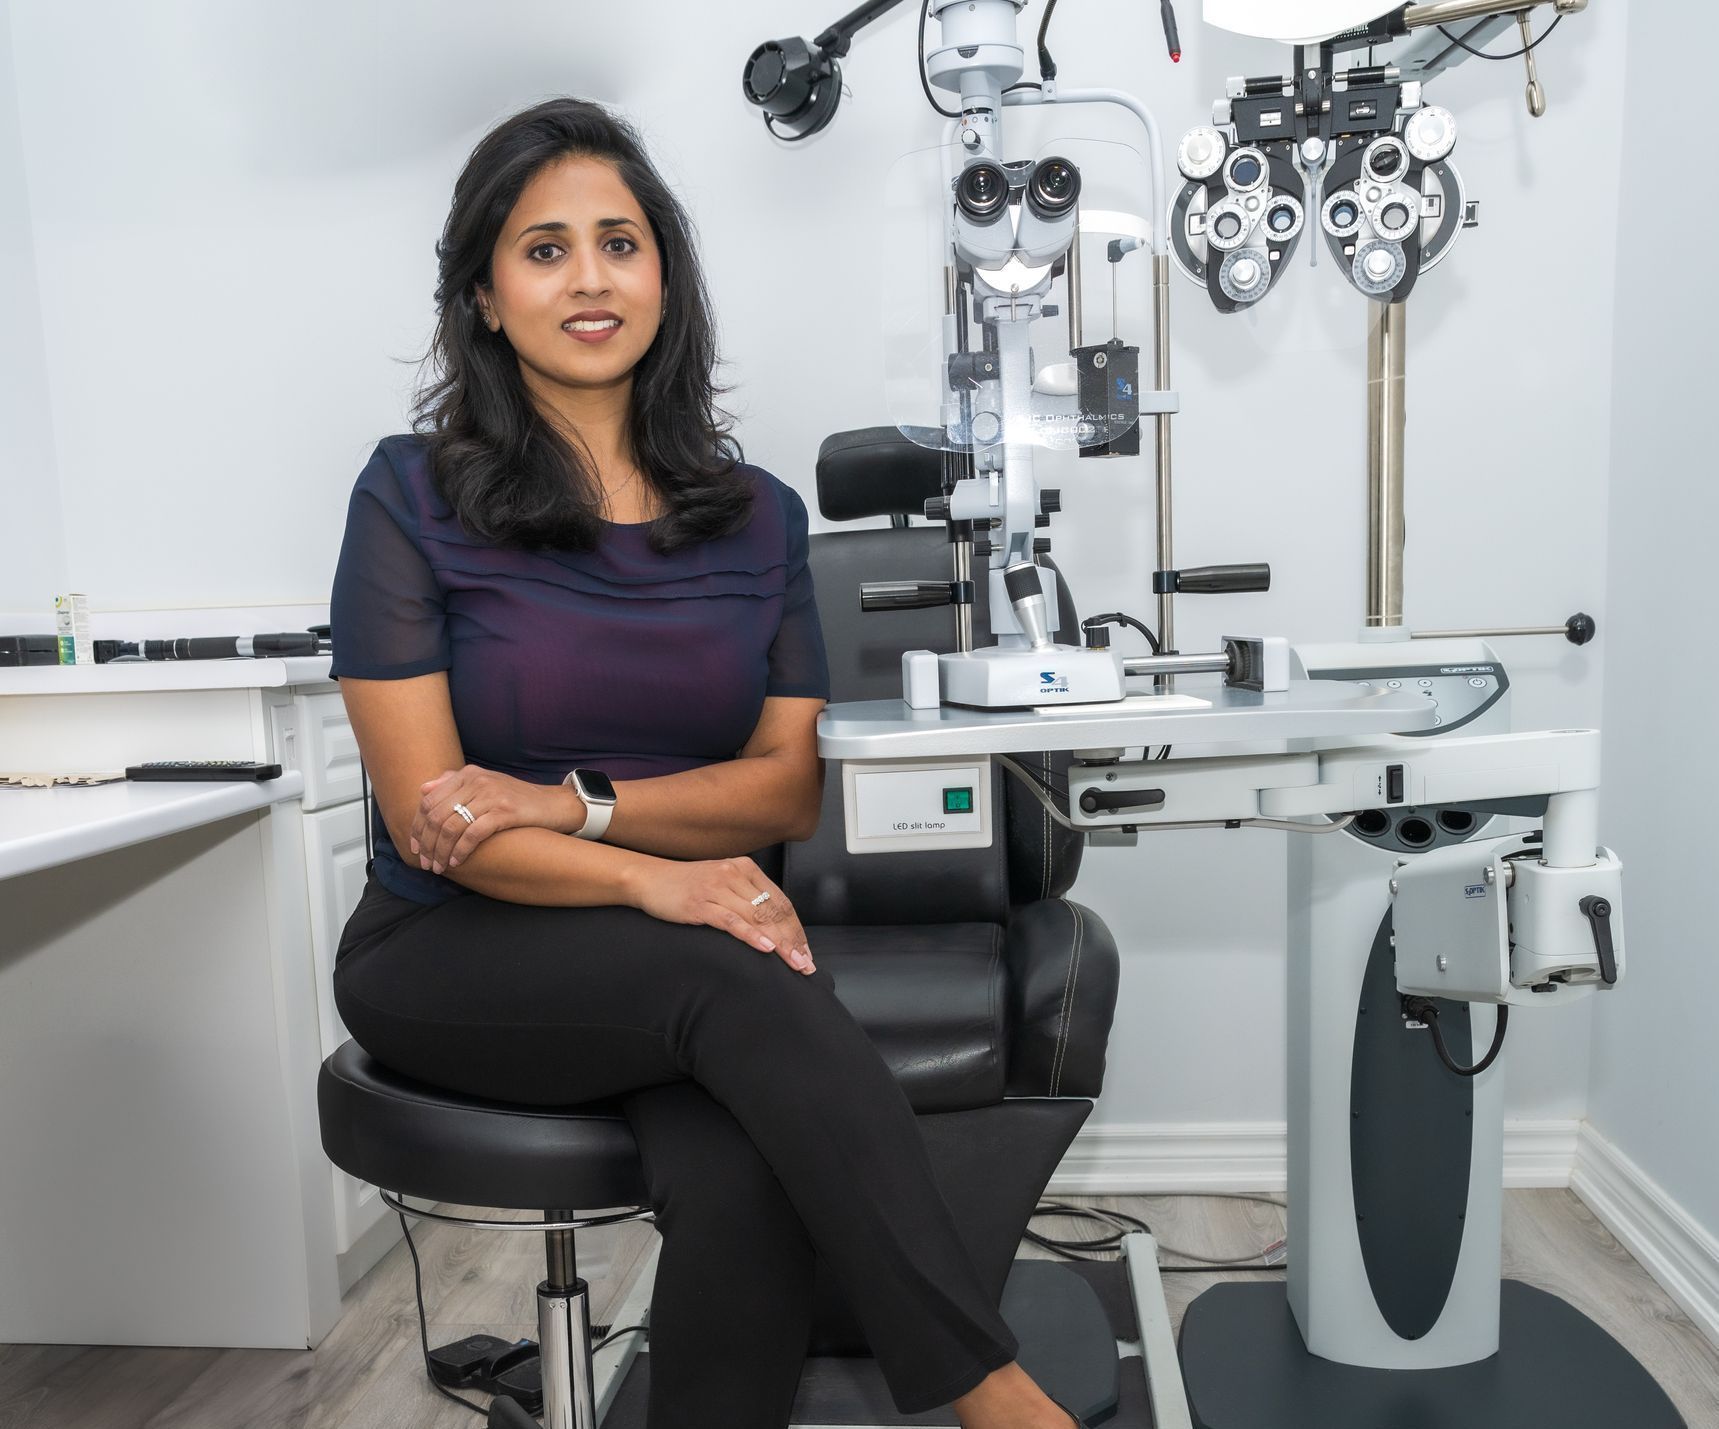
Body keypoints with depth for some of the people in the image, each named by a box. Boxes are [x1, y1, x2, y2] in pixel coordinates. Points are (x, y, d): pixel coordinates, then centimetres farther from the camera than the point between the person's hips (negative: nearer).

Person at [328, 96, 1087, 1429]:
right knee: (737, 979, -32)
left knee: (744, 1191, -29)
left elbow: (791, 782, 0)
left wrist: (575, 805, -15)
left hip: (693, 961, 2)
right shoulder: (415, 496, -2)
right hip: (461, 956, -2)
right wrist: (652, 876, -26)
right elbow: (431, 814, -9)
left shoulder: (758, 515, 7)